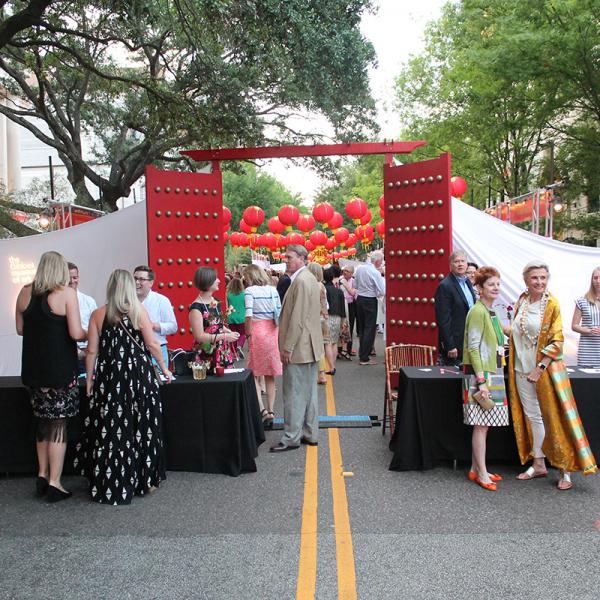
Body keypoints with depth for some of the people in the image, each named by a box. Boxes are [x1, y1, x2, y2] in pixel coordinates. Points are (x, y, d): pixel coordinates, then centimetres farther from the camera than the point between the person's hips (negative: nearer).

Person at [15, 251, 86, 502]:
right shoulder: (66, 293, -12)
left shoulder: (25, 292, 4)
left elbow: (20, 329, 12)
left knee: (42, 422, 18)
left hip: (33, 367, 5)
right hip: (60, 368, -5)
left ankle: (42, 476, 25)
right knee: (58, 424, 4)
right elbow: (76, 333, -16)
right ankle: (54, 484, 8)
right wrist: (91, 333, 3)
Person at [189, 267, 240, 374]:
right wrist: (225, 336, -16)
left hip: (223, 352, 6)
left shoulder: (215, 302, 10)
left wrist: (229, 332, 2)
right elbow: (199, 336, -15)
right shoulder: (196, 307, -12)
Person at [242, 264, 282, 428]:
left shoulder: (250, 290, -6)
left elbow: (249, 316, -15)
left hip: (258, 332, -5)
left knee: (254, 375, 4)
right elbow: (280, 314, 7)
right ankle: (270, 411, 16)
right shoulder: (273, 290, 8)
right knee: (270, 375, 12)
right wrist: (277, 333, 14)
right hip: (273, 331, 5)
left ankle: (262, 410, -8)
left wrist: (248, 335, -5)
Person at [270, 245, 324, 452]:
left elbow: (297, 318, -22)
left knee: (293, 394, -2)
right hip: (310, 345, 10)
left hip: (298, 347, -10)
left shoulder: (300, 281, -18)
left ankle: (291, 438, 6)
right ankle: (310, 434, 24)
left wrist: (287, 347, -18)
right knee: (308, 391, 15)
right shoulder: (310, 278, 14)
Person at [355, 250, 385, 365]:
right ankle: (364, 358, 0)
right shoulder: (375, 273, -18)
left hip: (359, 299, 7)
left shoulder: (359, 269, 4)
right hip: (370, 301, -7)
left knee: (362, 328, 16)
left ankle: (362, 354, 22)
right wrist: (383, 279, -3)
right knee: (370, 329, 0)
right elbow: (382, 292, -16)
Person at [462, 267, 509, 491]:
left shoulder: (490, 313, 15)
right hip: (480, 375, -9)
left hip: (493, 374, 9)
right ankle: (482, 474, 5)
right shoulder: (477, 311, -13)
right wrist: (481, 380, -20)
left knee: (483, 424, 12)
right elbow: (473, 348, -17)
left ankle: (476, 469, 21)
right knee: (481, 425, -3)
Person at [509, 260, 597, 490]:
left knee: (554, 418, -1)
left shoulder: (552, 304, -9)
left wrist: (540, 368, -16)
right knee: (532, 417, 12)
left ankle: (566, 469, 10)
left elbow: (556, 341, -12)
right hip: (522, 369, 5)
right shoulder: (521, 302, 6)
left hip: (545, 370, -5)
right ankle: (539, 464, 24)